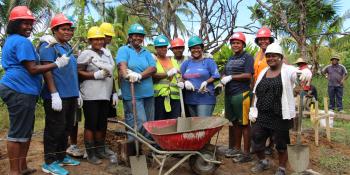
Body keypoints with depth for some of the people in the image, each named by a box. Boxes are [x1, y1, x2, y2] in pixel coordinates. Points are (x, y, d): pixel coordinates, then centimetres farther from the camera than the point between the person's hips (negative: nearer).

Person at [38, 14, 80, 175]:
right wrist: (54, 94, -22)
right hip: (57, 96, -8)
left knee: (66, 128, 15)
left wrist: (77, 92, 20)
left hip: (70, 95, 9)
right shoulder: (48, 46, -8)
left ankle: (61, 156, 29)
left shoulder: (68, 47, 18)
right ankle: (49, 162, 11)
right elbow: (47, 71, -16)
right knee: (55, 129, -1)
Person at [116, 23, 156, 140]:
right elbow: (122, 65, -17)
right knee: (140, 122, -12)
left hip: (148, 93, 5)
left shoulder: (146, 53, 16)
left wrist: (139, 76, -18)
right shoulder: (124, 50, 4)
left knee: (149, 124, 9)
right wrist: (127, 74, -39)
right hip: (132, 94, -5)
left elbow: (153, 68, 0)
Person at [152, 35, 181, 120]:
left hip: (175, 97, 4)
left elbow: (180, 76, 23)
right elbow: (152, 75, -11)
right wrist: (168, 74, -12)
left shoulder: (173, 61, 22)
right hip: (159, 97, -4)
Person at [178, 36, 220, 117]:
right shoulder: (186, 63, 14)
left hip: (205, 99, -4)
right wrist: (185, 82, -8)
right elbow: (180, 78, 13)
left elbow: (215, 76, -2)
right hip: (190, 99, 5)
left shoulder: (209, 61, 3)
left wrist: (206, 82, -17)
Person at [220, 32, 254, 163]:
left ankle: (246, 153, 4)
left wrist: (231, 77, -13)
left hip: (242, 94, -7)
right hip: (229, 94, 7)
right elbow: (224, 74, 22)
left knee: (244, 124, -3)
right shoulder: (230, 59, 21)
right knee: (234, 122, 12)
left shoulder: (247, 57, -1)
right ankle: (236, 148, 24)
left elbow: (248, 75, -13)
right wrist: (223, 80, 0)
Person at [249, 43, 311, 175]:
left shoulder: (288, 71, -3)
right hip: (261, 115, 5)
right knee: (256, 140, 11)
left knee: (281, 144, 7)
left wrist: (306, 72, -47)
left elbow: (299, 73, -24)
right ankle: (263, 162, 36)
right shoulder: (263, 72, 12)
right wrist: (252, 109, 8)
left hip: (281, 116, -4)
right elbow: (256, 93, 14)